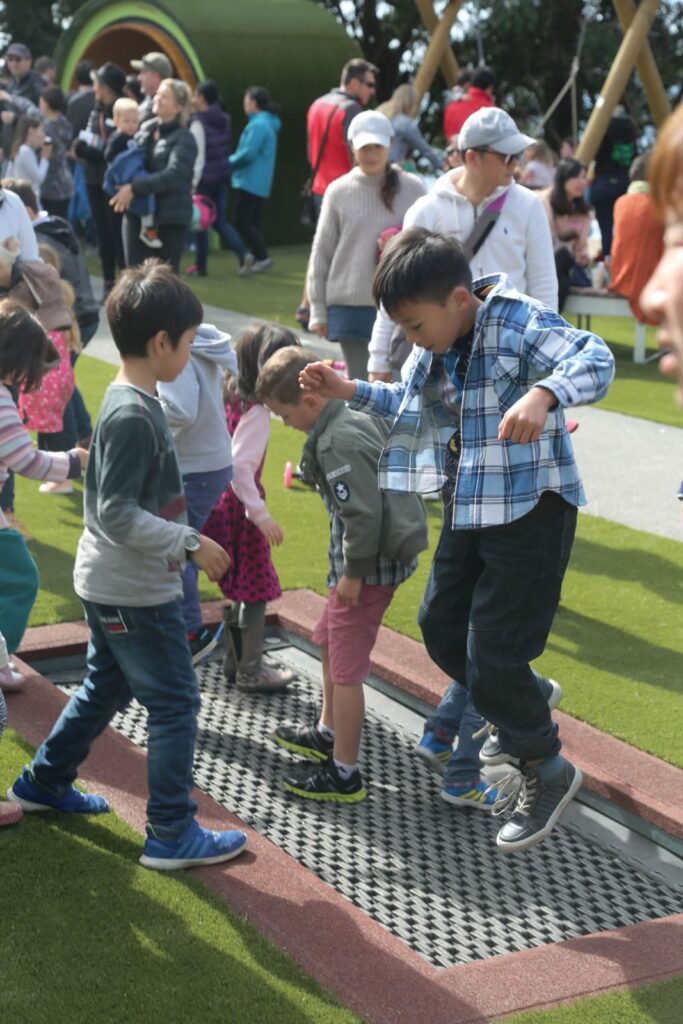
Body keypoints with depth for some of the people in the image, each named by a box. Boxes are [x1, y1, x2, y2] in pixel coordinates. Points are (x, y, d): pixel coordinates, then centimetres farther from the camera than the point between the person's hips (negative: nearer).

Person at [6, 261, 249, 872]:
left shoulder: (132, 401, 6)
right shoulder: (133, 415, -24)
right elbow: (116, 515, -26)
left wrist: (179, 542, 19)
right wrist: (191, 544, -23)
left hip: (111, 585, 10)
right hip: (135, 591, -10)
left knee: (106, 687, 24)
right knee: (175, 705, 0)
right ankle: (172, 835, 8)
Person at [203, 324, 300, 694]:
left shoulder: (228, 396, 3)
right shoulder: (255, 413, -21)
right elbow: (238, 465, -28)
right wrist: (260, 514, -27)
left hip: (220, 502, 9)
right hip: (239, 506, -9)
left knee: (239, 589, 21)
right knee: (255, 590, 4)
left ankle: (235, 662, 32)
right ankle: (250, 672, 14)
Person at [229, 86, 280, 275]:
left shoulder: (258, 125, -17)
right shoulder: (268, 123, 14)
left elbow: (248, 153, -22)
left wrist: (230, 161, -5)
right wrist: (234, 160, 10)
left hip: (250, 181, -10)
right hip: (259, 183, 10)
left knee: (241, 220, -7)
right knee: (252, 222, 13)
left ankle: (262, 257, -8)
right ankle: (259, 258, 14)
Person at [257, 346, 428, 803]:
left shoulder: (337, 442, -24)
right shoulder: (359, 416, 7)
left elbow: (362, 511, -26)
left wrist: (353, 571, -18)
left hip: (369, 565, -11)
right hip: (385, 553, 11)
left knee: (346, 667, -2)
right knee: (329, 641, 26)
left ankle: (344, 775, 9)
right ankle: (328, 734, 44)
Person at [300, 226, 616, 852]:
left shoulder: (518, 321, -22)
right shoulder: (435, 343, 3)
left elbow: (595, 360, -37)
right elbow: (409, 402, 19)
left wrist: (543, 394, -56)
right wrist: (350, 392, 4)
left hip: (531, 508, -9)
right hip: (468, 509, 9)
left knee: (492, 657, -5)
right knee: (441, 629, 17)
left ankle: (546, 770, 19)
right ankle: (524, 709, 43)